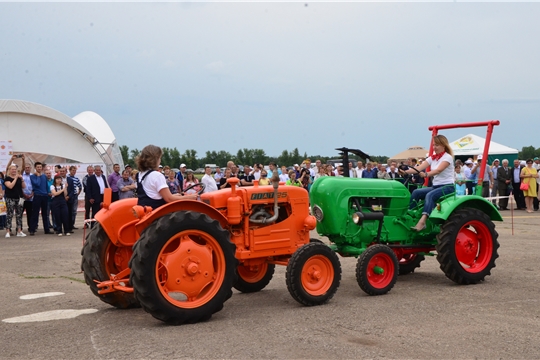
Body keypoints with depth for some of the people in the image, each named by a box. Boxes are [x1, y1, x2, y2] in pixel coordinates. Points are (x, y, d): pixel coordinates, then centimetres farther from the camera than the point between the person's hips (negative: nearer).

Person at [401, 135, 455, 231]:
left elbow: (438, 170, -26)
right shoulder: (432, 158, 12)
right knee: (416, 192, -17)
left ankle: (422, 221, -51)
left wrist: (426, 174, -44)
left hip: (448, 187, -7)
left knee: (430, 195, -35)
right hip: (435, 186, 7)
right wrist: (406, 172, -19)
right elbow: (419, 167, -2)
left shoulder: (447, 157, -8)